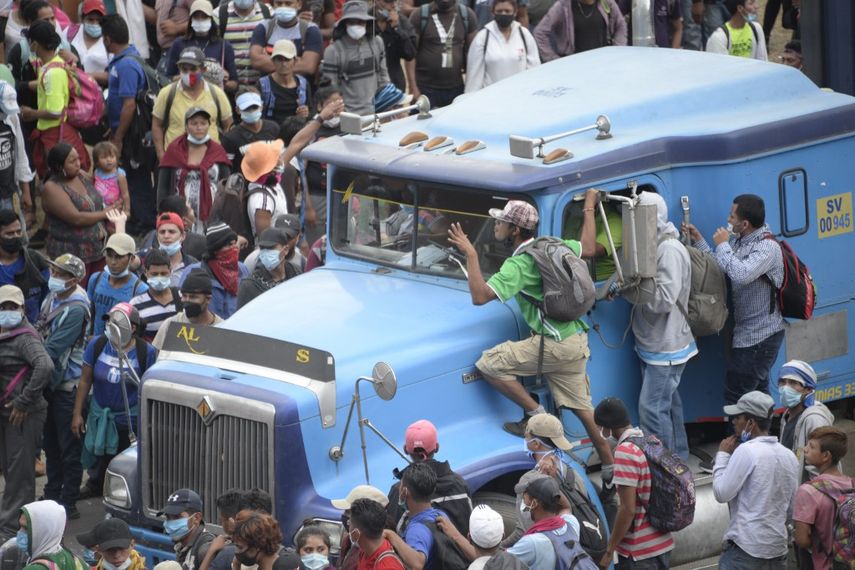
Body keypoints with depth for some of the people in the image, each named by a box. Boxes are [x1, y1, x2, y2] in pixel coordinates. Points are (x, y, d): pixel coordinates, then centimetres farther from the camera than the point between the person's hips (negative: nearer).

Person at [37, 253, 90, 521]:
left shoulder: (75, 309, -21)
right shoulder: (52, 298, 6)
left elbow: (54, 348, -25)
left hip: (68, 386, -9)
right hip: (50, 383, 9)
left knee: (68, 449, 0)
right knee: (50, 445, 19)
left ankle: (68, 503, 7)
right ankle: (52, 494, 32)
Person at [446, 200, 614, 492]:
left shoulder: (518, 265, -17)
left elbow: (480, 296, -26)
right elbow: (588, 250, 22)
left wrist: (471, 255, -20)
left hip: (554, 345, -9)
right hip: (577, 339, 9)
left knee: (490, 364, -10)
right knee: (581, 407, 18)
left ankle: (536, 415, -3)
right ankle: (610, 470, 24)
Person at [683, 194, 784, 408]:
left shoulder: (767, 248, -21)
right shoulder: (738, 241, 8)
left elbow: (740, 274, -35)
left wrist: (723, 245, -22)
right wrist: (698, 240, 8)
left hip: (759, 337, -10)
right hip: (749, 333, 10)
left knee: (735, 395, -8)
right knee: (757, 391, 17)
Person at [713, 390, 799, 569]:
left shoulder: (746, 451, -13)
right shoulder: (789, 456, 9)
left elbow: (721, 493, -11)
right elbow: (791, 509, 15)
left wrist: (722, 455, -1)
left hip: (745, 547, -7)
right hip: (778, 547, 7)